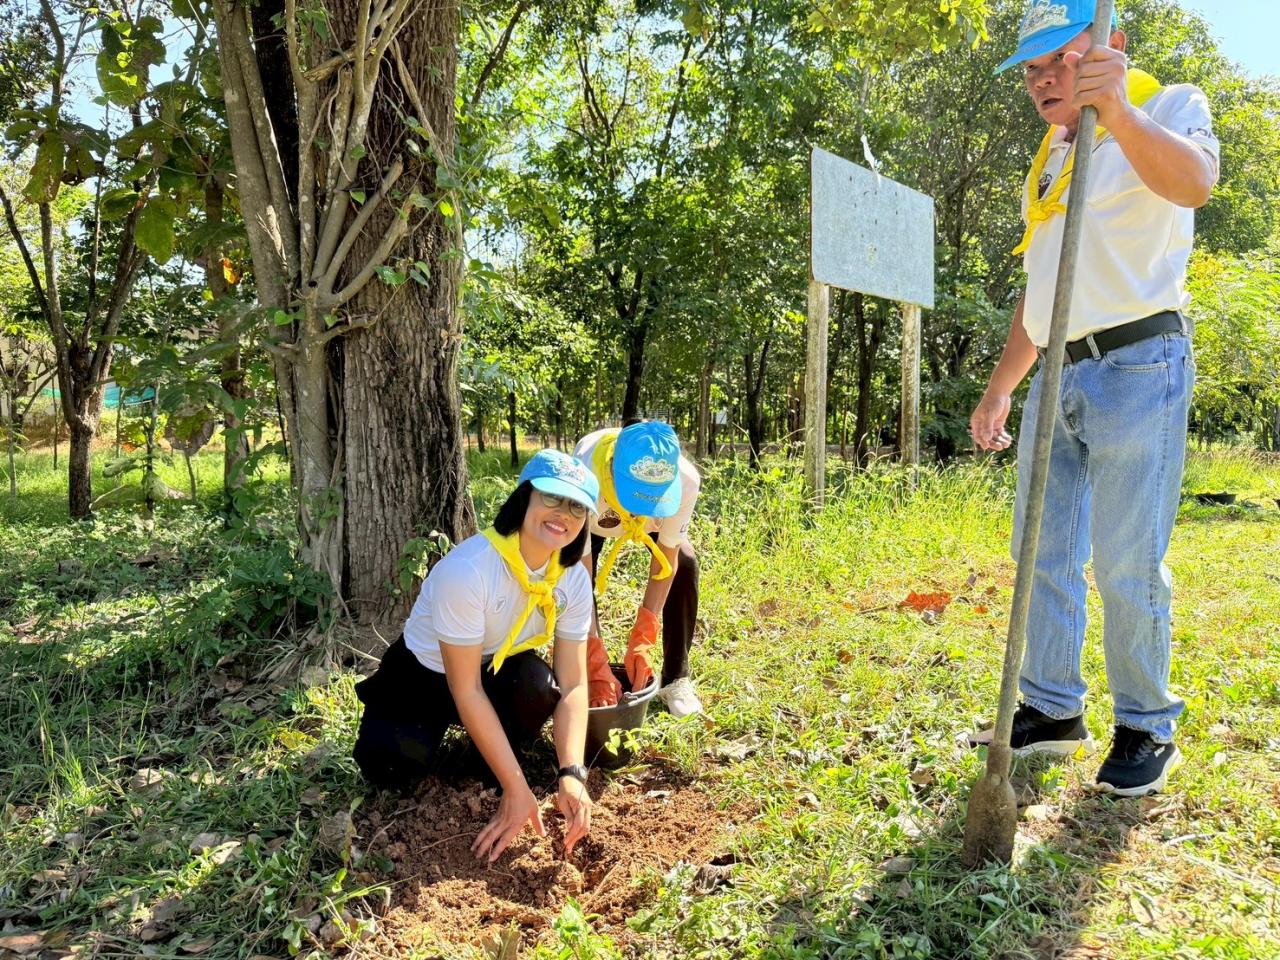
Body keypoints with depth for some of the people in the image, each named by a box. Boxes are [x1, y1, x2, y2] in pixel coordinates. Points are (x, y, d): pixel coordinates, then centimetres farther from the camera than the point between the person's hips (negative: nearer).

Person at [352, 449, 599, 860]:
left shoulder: (574, 579, -16)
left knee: (537, 683, -30)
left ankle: (486, 772, 0)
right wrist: (517, 790, -30)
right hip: (424, 676, -3)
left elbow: (572, 684, -16)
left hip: (496, 672, 4)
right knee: (394, 768, -28)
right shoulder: (467, 569, -34)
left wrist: (571, 774, -32)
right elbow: (465, 689, -31)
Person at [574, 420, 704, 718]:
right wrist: (598, 668, -42)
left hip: (651, 521, 1)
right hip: (594, 517, -1)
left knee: (685, 565, -18)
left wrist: (641, 642, -32)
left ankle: (675, 679, -4)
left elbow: (666, 561, -28)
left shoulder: (684, 480, -41)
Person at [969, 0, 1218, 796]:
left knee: (1127, 563, -6)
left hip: (1137, 364, -7)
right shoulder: (1048, 161, 21)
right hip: (1058, 373, 7)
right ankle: (1052, 714, 19)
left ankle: (1149, 729, 10)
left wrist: (1119, 110, -38)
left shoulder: (1169, 106, 1)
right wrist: (1000, 391, 20)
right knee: (1045, 553, 7)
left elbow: (1194, 182, -24)